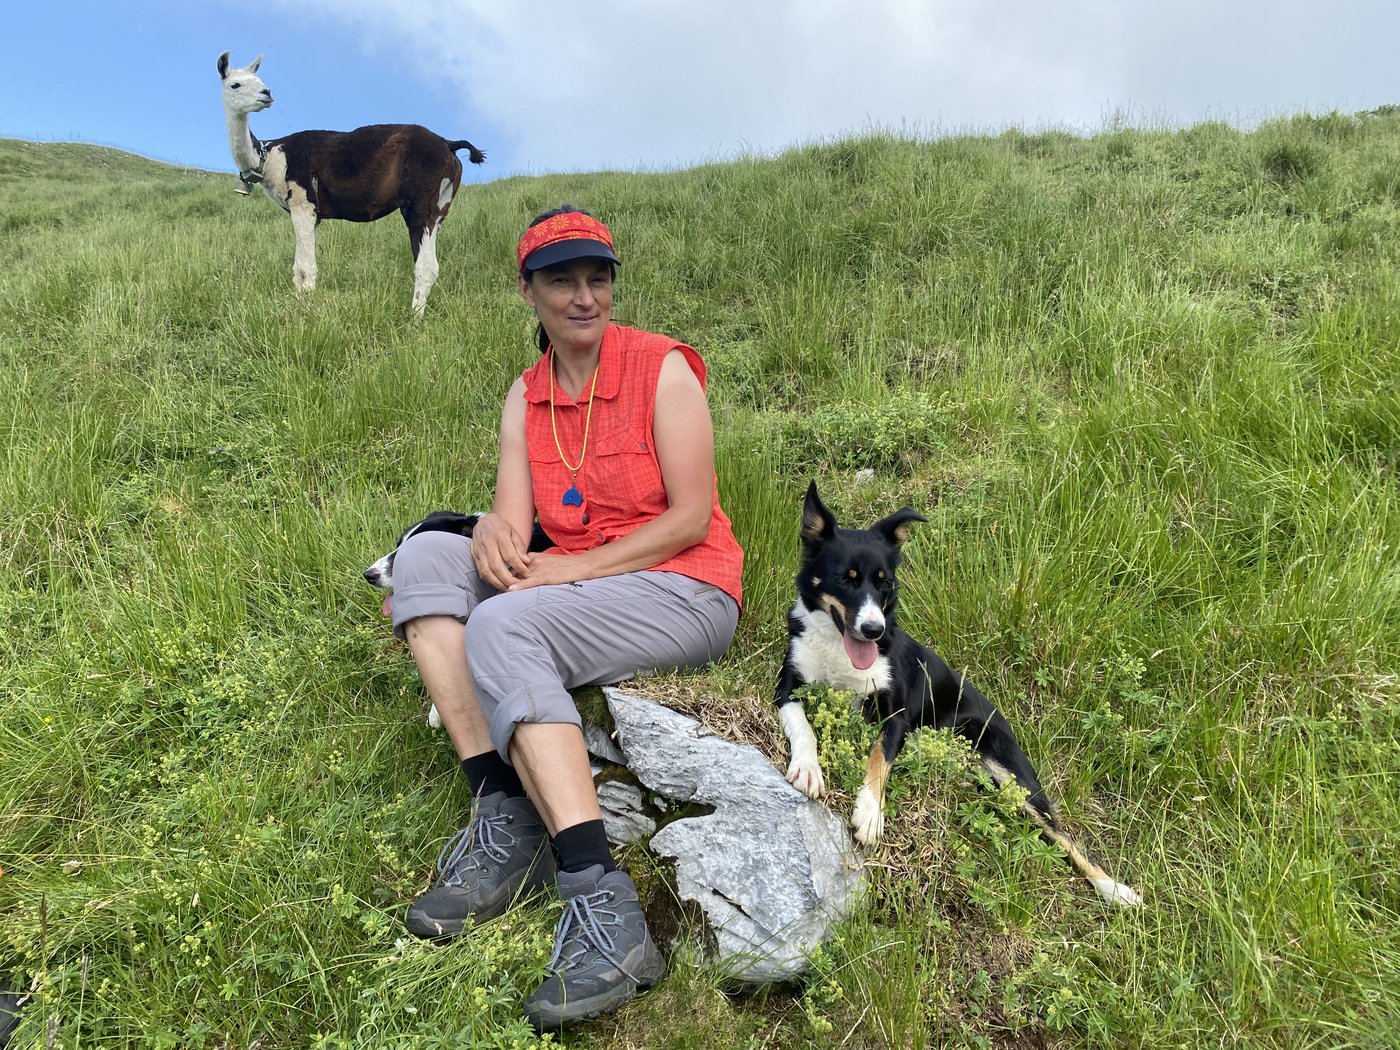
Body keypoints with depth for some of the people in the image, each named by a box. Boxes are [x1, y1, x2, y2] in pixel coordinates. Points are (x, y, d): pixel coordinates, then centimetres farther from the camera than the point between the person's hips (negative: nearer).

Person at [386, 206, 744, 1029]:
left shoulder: (662, 368, -6)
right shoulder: (526, 396, 11)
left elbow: (691, 518, -11)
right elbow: (514, 519, 0)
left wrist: (568, 570, -18)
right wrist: (496, 536, -26)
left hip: (685, 592, -6)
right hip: (575, 586, 6)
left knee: (502, 629, -30)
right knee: (427, 555, -12)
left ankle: (604, 907, -32)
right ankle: (503, 816, -21)